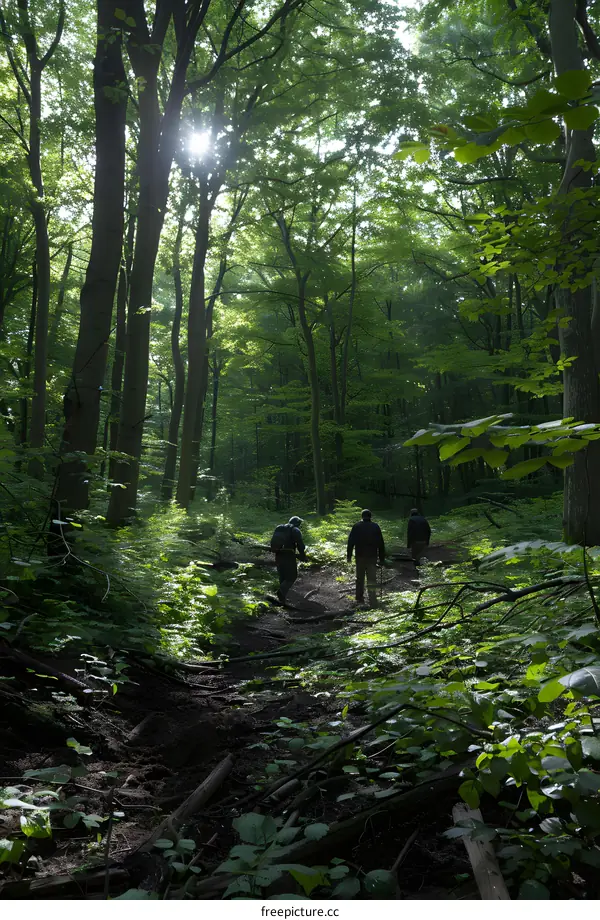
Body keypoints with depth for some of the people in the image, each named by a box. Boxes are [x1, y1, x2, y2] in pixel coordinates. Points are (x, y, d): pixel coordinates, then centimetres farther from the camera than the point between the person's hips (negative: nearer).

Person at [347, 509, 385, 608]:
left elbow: (351, 542, -1)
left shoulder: (356, 526, 0)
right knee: (372, 579, -1)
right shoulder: (376, 527, 3)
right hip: (372, 556, 0)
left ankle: (360, 598, 18)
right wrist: (381, 559, 8)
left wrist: (349, 556, 4)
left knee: (360, 578, 13)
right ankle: (373, 601, -7)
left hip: (360, 556, 0)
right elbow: (381, 544, 4)